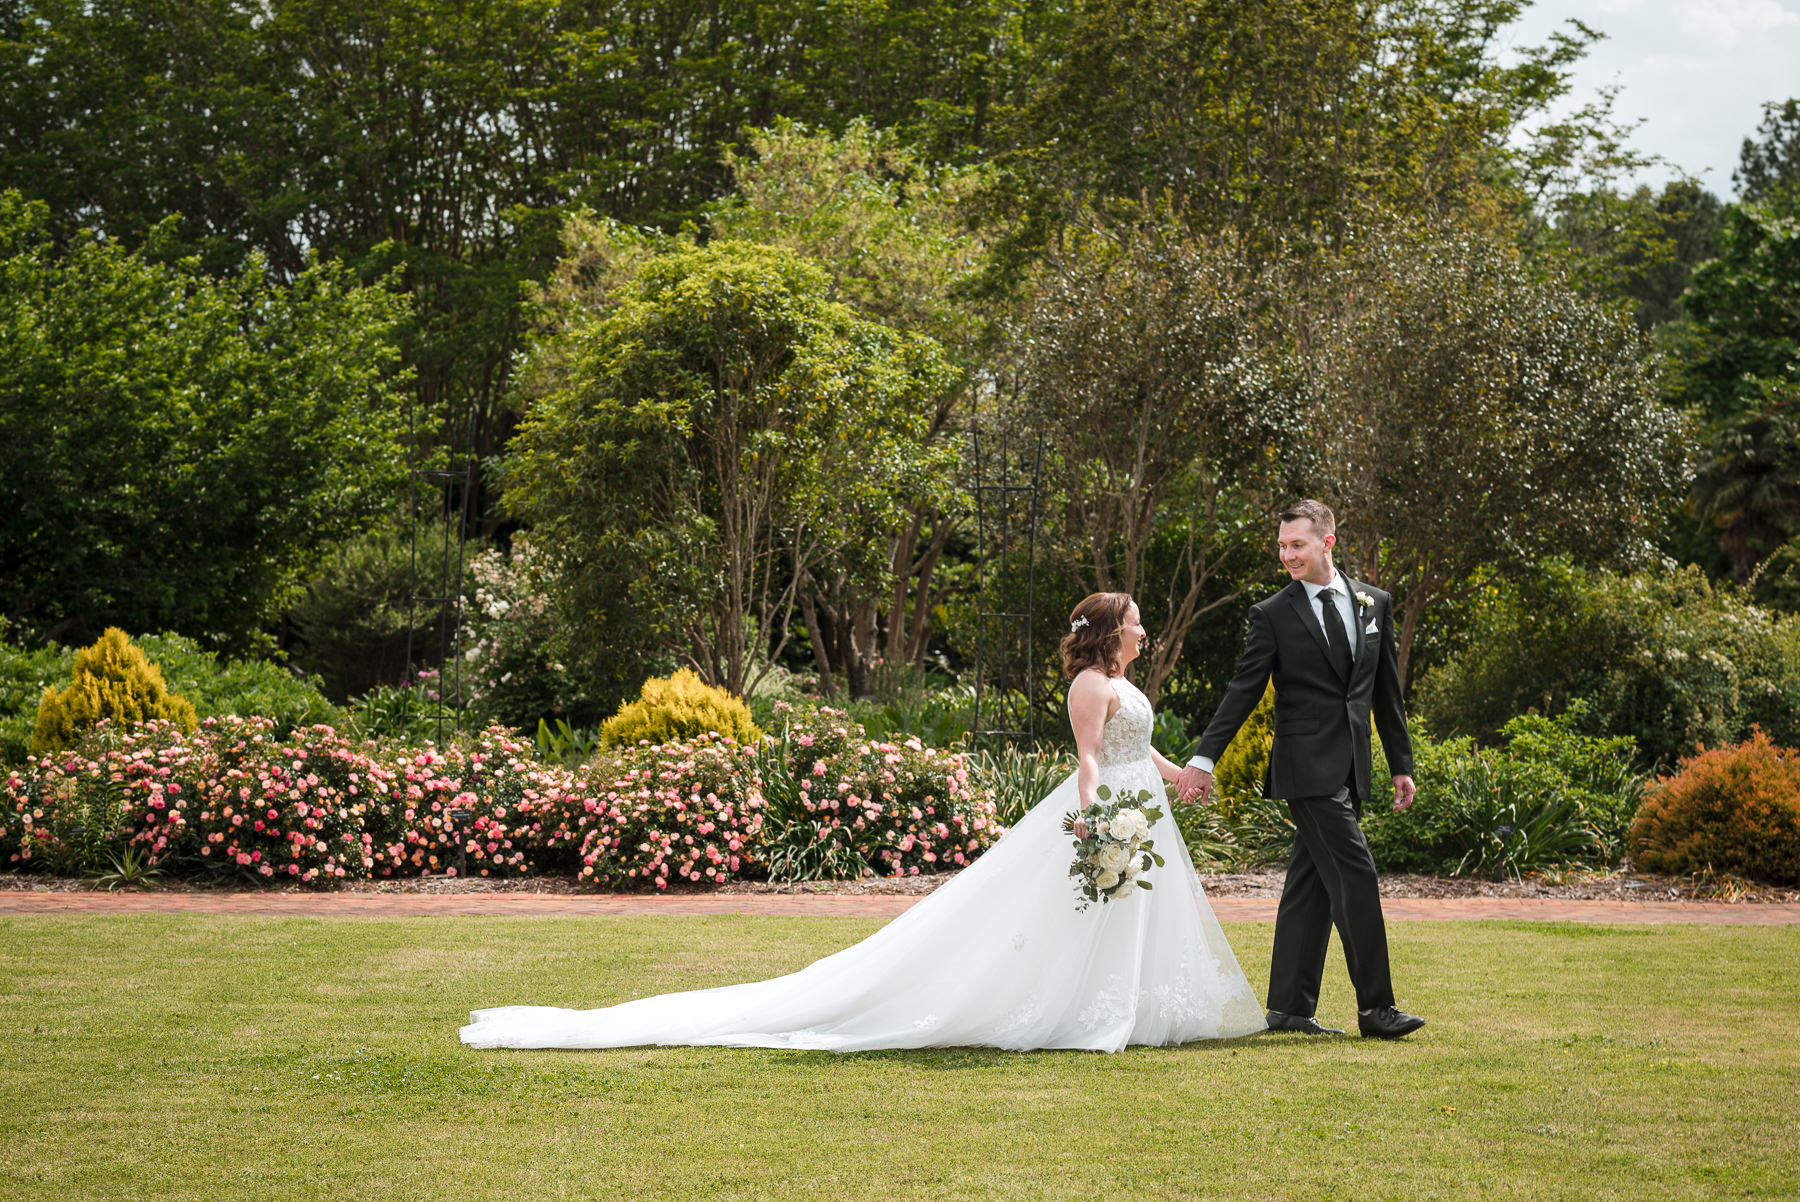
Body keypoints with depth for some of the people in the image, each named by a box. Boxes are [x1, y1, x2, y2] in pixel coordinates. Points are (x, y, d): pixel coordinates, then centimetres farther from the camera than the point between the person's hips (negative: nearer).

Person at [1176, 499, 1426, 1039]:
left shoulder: (1375, 603, 11)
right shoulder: (1273, 615, -2)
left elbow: (1386, 691, 15)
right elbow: (1242, 692, -2)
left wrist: (1402, 765, 15)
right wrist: (1203, 758, -8)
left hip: (1349, 769, 5)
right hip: (1308, 767, -5)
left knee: (1312, 885, 8)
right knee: (1354, 876, -12)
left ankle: (1289, 1008, 13)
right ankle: (1375, 1007, -8)